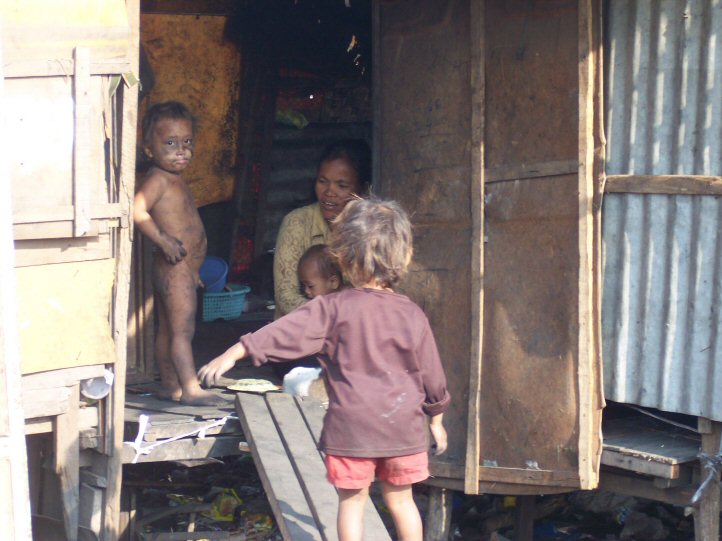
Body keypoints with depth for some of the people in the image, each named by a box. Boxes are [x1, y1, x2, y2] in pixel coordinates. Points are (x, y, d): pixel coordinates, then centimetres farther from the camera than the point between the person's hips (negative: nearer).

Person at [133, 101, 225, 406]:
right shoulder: (158, 178, -16)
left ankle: (170, 386, 21)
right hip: (175, 267, -10)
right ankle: (190, 388, -7)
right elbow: (137, 210, -30)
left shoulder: (174, 180, 14)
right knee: (182, 330, -8)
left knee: (167, 330, 14)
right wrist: (163, 239, -28)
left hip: (182, 268, 10)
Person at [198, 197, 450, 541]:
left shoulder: (333, 309, -8)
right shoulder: (412, 316, 1)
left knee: (351, 500, 9)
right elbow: (431, 374, 8)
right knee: (400, 500, 15)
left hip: (351, 427, -2)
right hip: (403, 428, 3)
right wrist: (436, 419, 21)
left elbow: (286, 333, -14)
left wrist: (234, 354, -14)